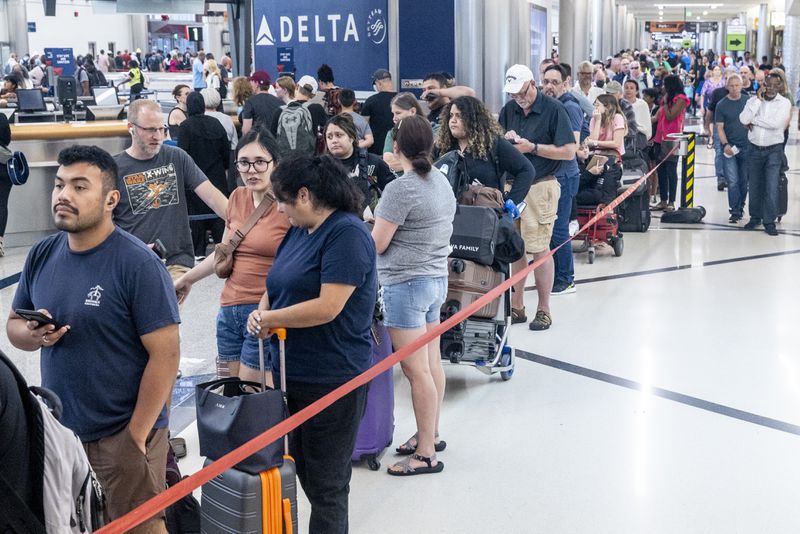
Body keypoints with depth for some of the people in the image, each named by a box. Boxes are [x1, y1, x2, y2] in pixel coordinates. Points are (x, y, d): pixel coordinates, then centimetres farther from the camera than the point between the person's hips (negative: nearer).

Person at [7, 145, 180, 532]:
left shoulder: (138, 263, -17)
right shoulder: (42, 255, 2)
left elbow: (165, 354, -17)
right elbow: (13, 325, 13)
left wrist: (135, 438, -17)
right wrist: (32, 335, -11)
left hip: (122, 434, -6)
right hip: (57, 431, 6)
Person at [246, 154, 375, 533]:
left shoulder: (347, 234, -17)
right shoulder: (298, 231, 10)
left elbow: (327, 307, -24)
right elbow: (277, 287, 17)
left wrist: (268, 318, -13)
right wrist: (261, 313, -6)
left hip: (332, 382, -9)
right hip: (292, 372, 9)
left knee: (325, 484, 3)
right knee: (304, 470, 18)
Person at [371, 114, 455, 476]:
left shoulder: (401, 189, -18)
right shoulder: (442, 181, 8)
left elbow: (376, 244, -15)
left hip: (406, 283, -9)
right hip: (437, 278, 9)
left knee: (416, 369, -4)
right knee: (432, 363, 16)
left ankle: (426, 453, 2)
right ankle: (431, 435, 28)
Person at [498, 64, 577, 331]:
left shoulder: (553, 109, -6)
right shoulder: (509, 109, 11)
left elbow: (569, 151, -10)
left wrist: (532, 147, -14)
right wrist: (504, 140, -4)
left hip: (540, 187, -5)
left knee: (539, 249, -3)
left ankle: (543, 309, 8)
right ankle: (516, 307, 17)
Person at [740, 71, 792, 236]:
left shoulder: (784, 103, -3)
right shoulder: (753, 100, 4)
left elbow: (775, 123, -18)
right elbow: (744, 119, -14)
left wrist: (753, 121, -11)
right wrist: (758, 99, -12)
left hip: (774, 150, -2)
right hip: (755, 149, 3)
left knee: (771, 187, -8)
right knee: (754, 186, 10)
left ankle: (769, 221, 1)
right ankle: (755, 217, 25)